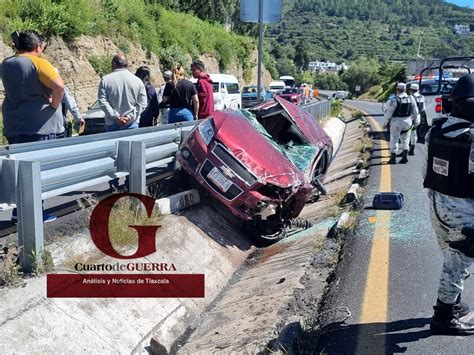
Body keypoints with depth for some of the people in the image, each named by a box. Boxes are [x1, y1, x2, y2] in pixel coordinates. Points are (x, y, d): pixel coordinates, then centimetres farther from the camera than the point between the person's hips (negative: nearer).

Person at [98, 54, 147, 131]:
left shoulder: (105, 80, 1)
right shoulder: (137, 81, 3)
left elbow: (102, 102, -5)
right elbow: (142, 104, -3)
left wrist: (116, 117, -8)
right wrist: (130, 117, -7)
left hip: (112, 125, 0)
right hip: (132, 124, 0)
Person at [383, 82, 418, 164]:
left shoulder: (394, 100, -14)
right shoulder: (410, 99, 2)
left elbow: (389, 112, -12)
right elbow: (415, 112, 8)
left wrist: (386, 122, -2)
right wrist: (413, 120, 23)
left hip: (396, 122, -4)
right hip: (407, 122, 4)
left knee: (394, 139, 4)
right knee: (405, 139, 16)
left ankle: (393, 158, 7)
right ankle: (405, 156, 11)